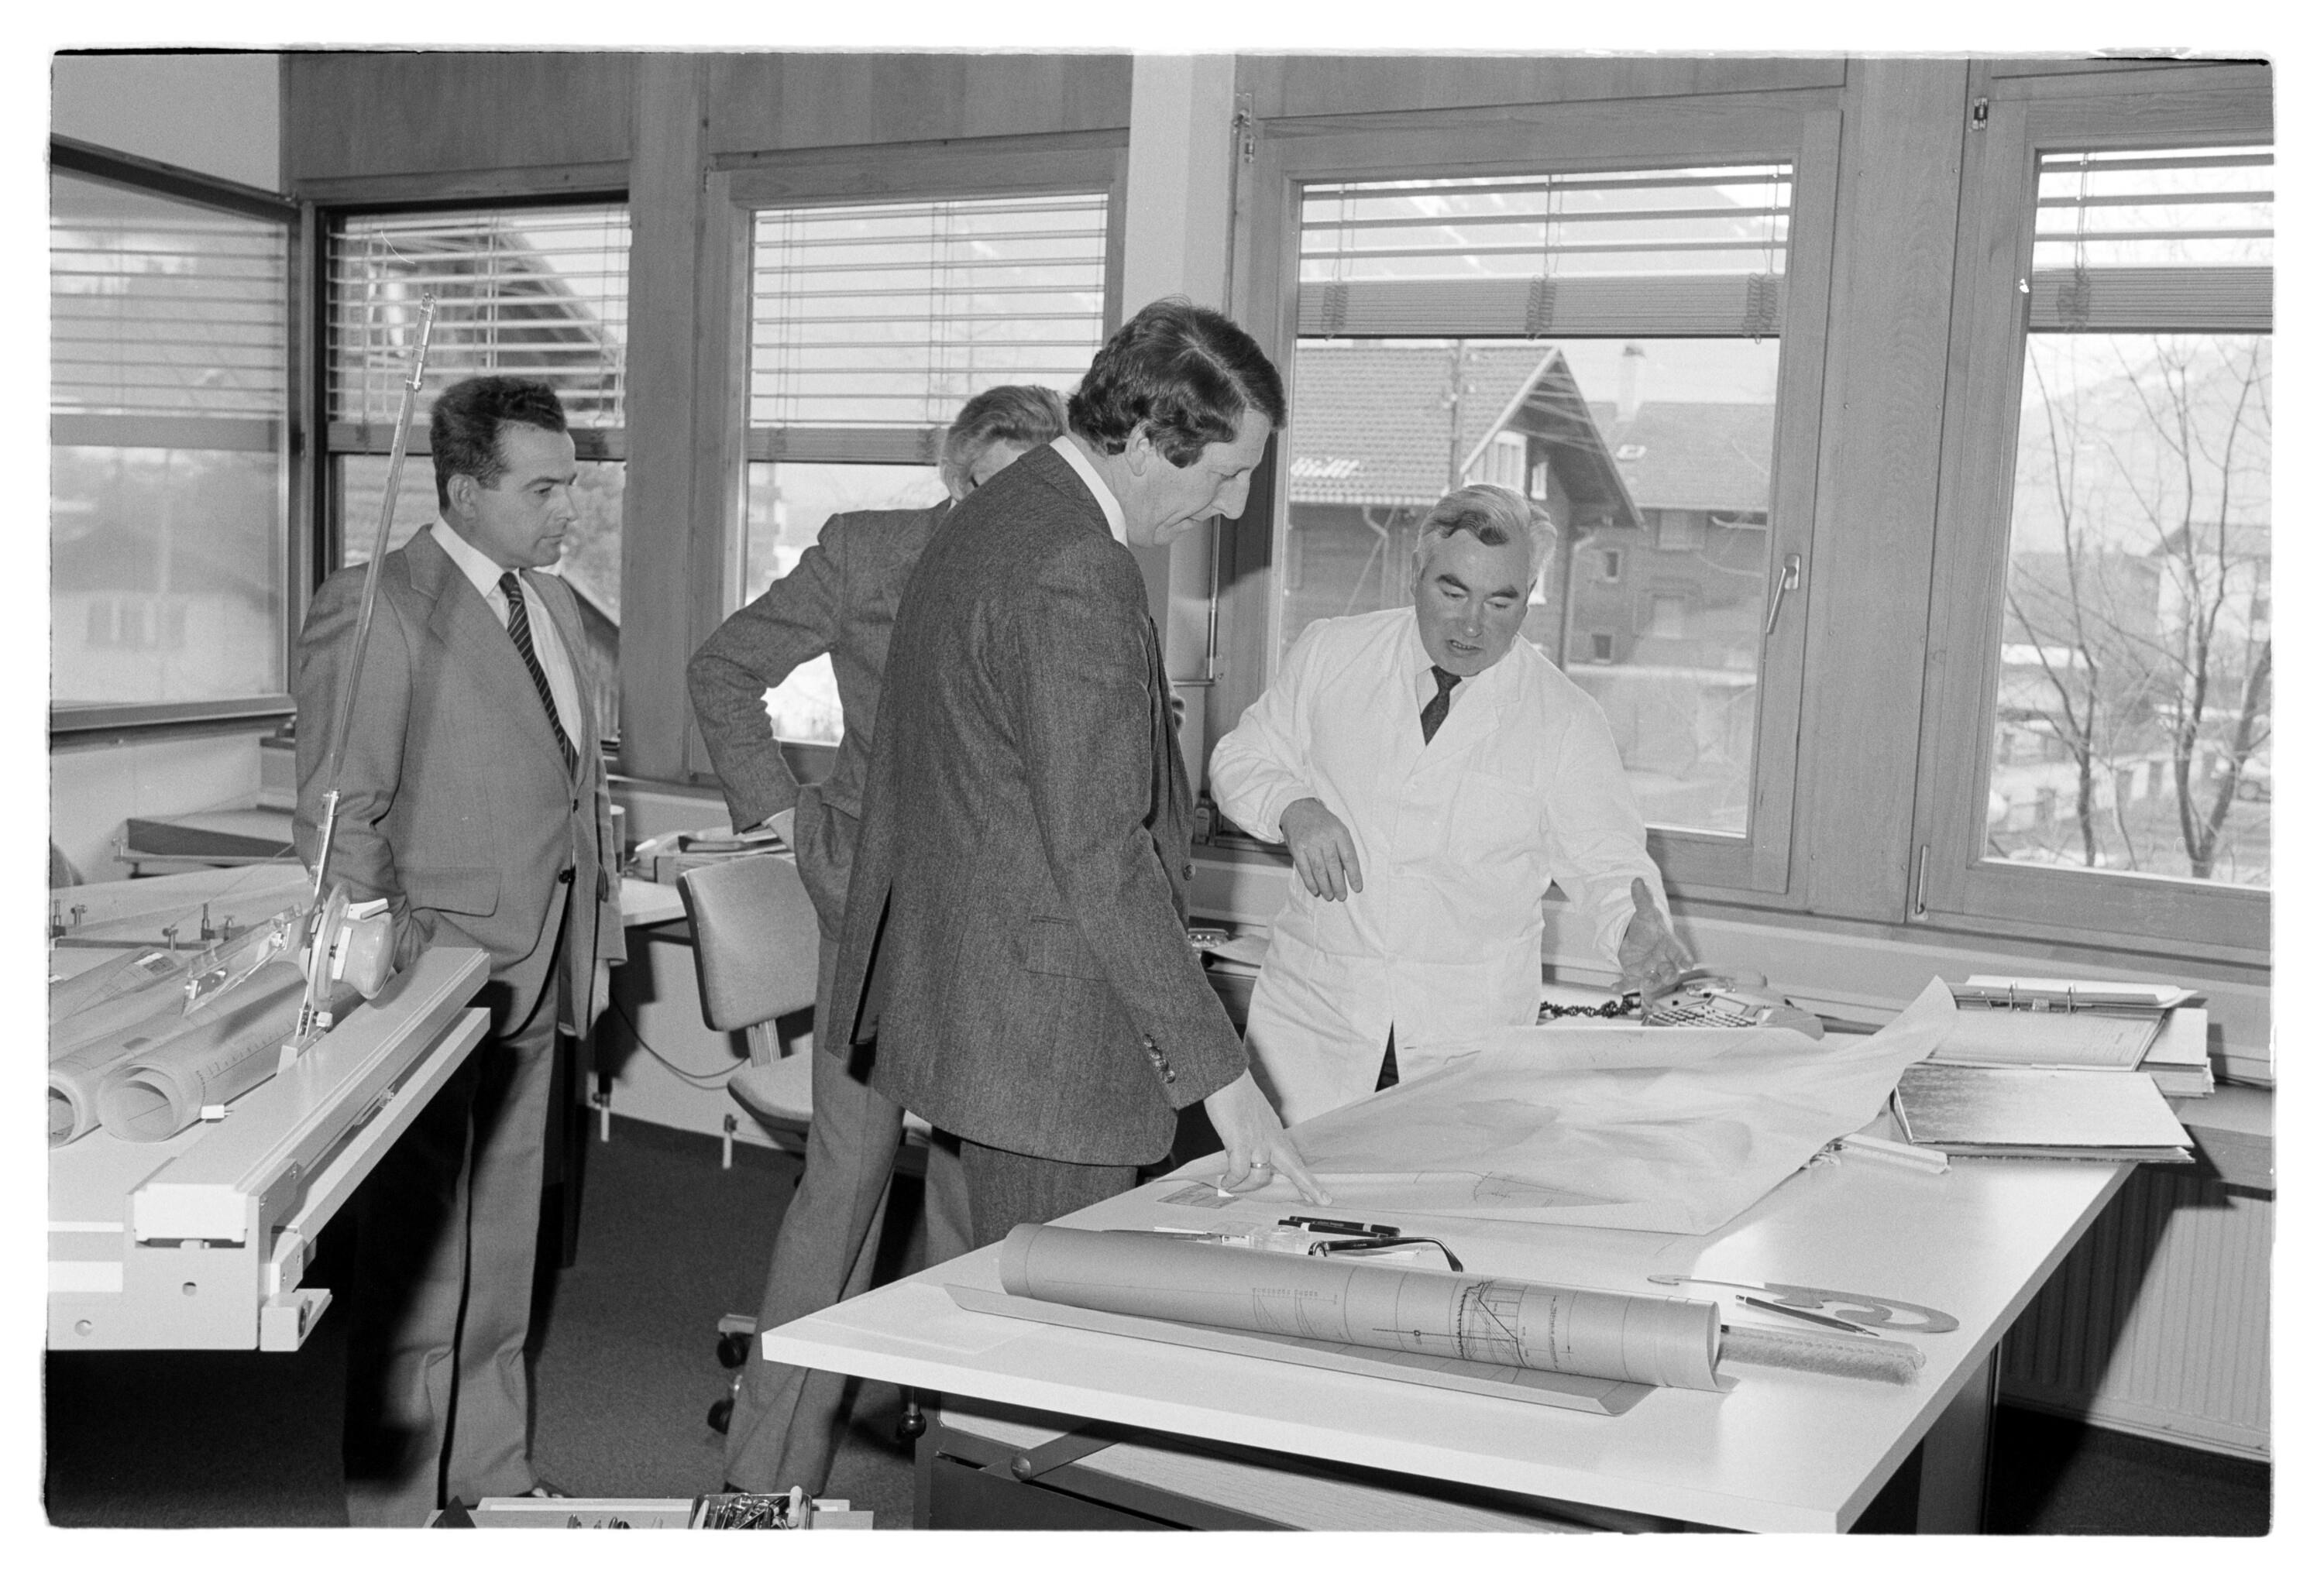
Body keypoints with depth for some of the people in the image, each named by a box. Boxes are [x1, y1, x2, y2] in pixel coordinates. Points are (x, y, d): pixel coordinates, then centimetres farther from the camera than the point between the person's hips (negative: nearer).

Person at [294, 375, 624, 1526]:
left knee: (503, 1245, 18)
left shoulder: (552, 603, 12)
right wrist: (395, 971, -16)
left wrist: (589, 932, 14)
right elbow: (339, 820, -14)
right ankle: (393, 1507, 14)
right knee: (416, 1257, 1)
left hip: (534, 974, 8)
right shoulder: (372, 608, -14)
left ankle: (489, 1473, 33)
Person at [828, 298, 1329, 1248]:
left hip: (977, 999, 10)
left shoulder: (996, 517, 12)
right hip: (1047, 1041, -10)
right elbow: (1096, 851, -25)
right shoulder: (1073, 574, -21)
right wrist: (1219, 1074, -22)